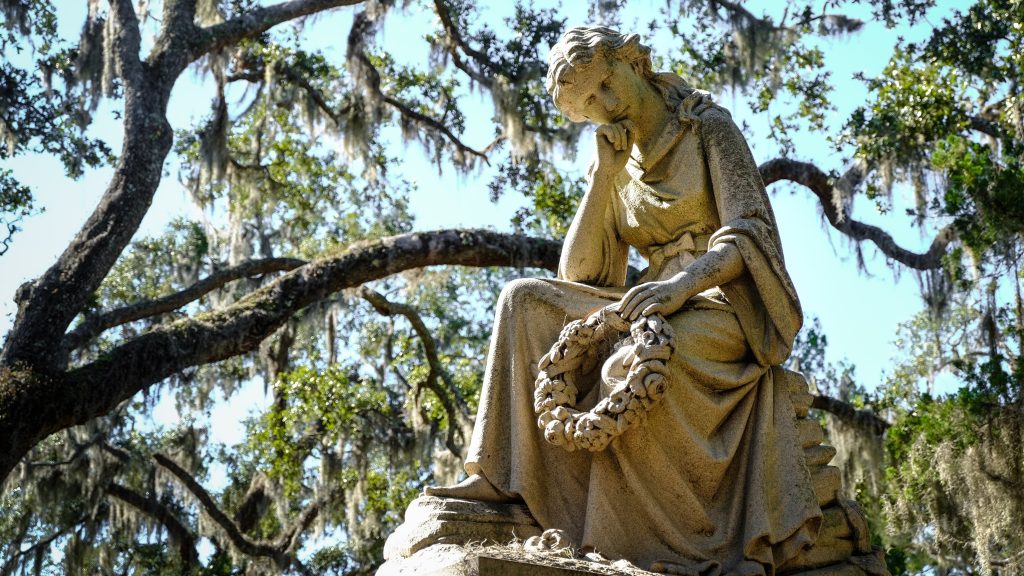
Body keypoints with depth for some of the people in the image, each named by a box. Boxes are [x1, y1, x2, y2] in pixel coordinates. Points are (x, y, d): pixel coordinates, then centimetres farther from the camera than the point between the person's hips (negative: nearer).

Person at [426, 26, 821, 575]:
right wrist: (603, 175, -1)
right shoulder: (620, 167, 16)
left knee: (627, 372, -36)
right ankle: (502, 475, -17)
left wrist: (683, 284, -30)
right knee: (525, 300, -11)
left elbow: (749, 235, -12)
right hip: (657, 310, 6)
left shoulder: (711, 129, 1)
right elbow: (578, 276, 6)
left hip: (724, 307, -6)